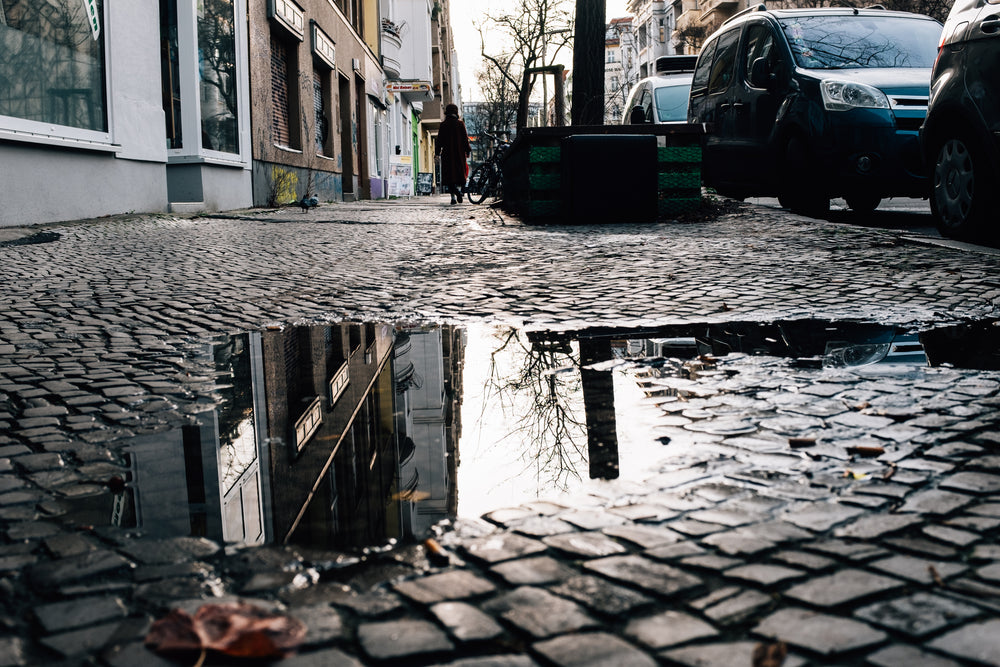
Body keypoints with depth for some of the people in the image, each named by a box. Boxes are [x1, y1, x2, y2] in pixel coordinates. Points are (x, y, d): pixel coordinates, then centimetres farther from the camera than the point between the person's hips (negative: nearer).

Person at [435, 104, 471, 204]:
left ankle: (453, 197, -10)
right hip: (459, 153, 0)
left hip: (447, 153, 0)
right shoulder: (460, 123, 1)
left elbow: (440, 140, 2)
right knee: (459, 172, 10)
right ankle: (458, 189, -17)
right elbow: (465, 138, 0)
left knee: (449, 174, 1)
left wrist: (438, 152, 9)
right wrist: (468, 151, 7)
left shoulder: (443, 125, 2)